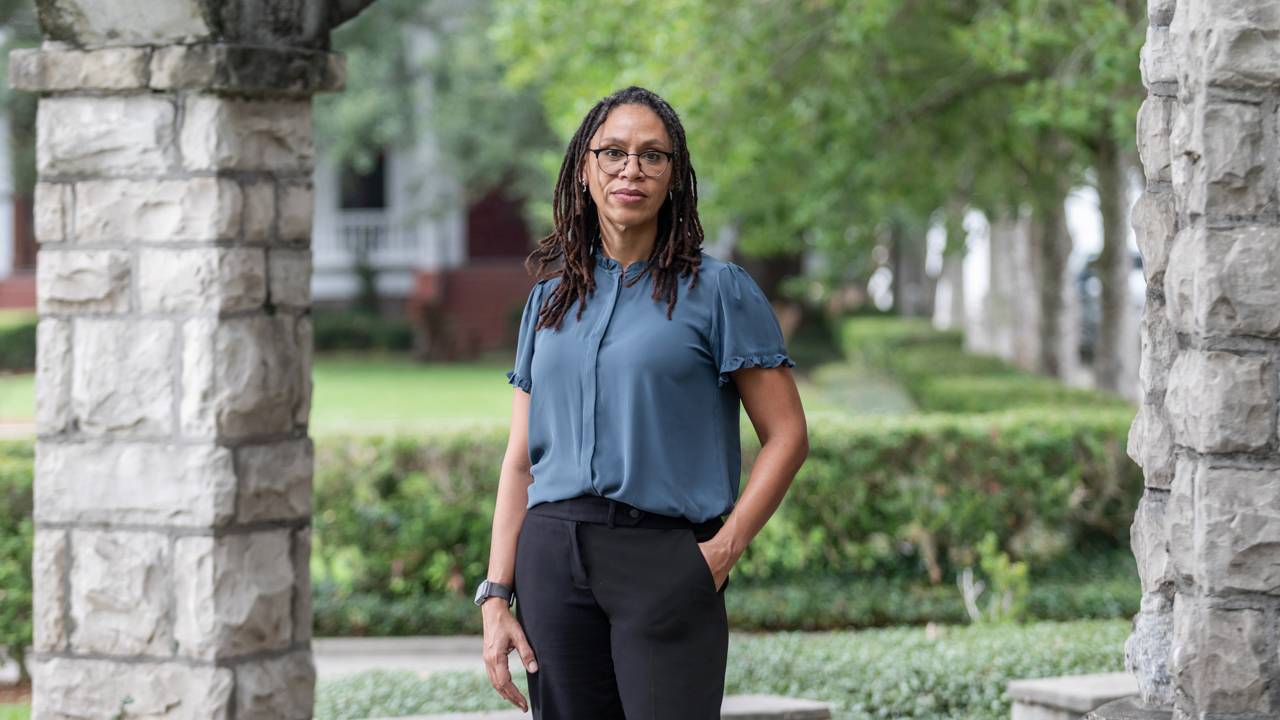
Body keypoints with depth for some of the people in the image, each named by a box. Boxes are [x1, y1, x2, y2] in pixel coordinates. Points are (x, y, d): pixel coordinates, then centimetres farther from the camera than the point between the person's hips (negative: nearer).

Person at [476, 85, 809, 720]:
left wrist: (723, 549, -10)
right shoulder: (549, 299, 14)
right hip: (554, 560, 4)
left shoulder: (717, 290, 1)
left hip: (665, 564, -4)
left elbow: (787, 435, 0)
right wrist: (496, 596, 5)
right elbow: (521, 459, 13)